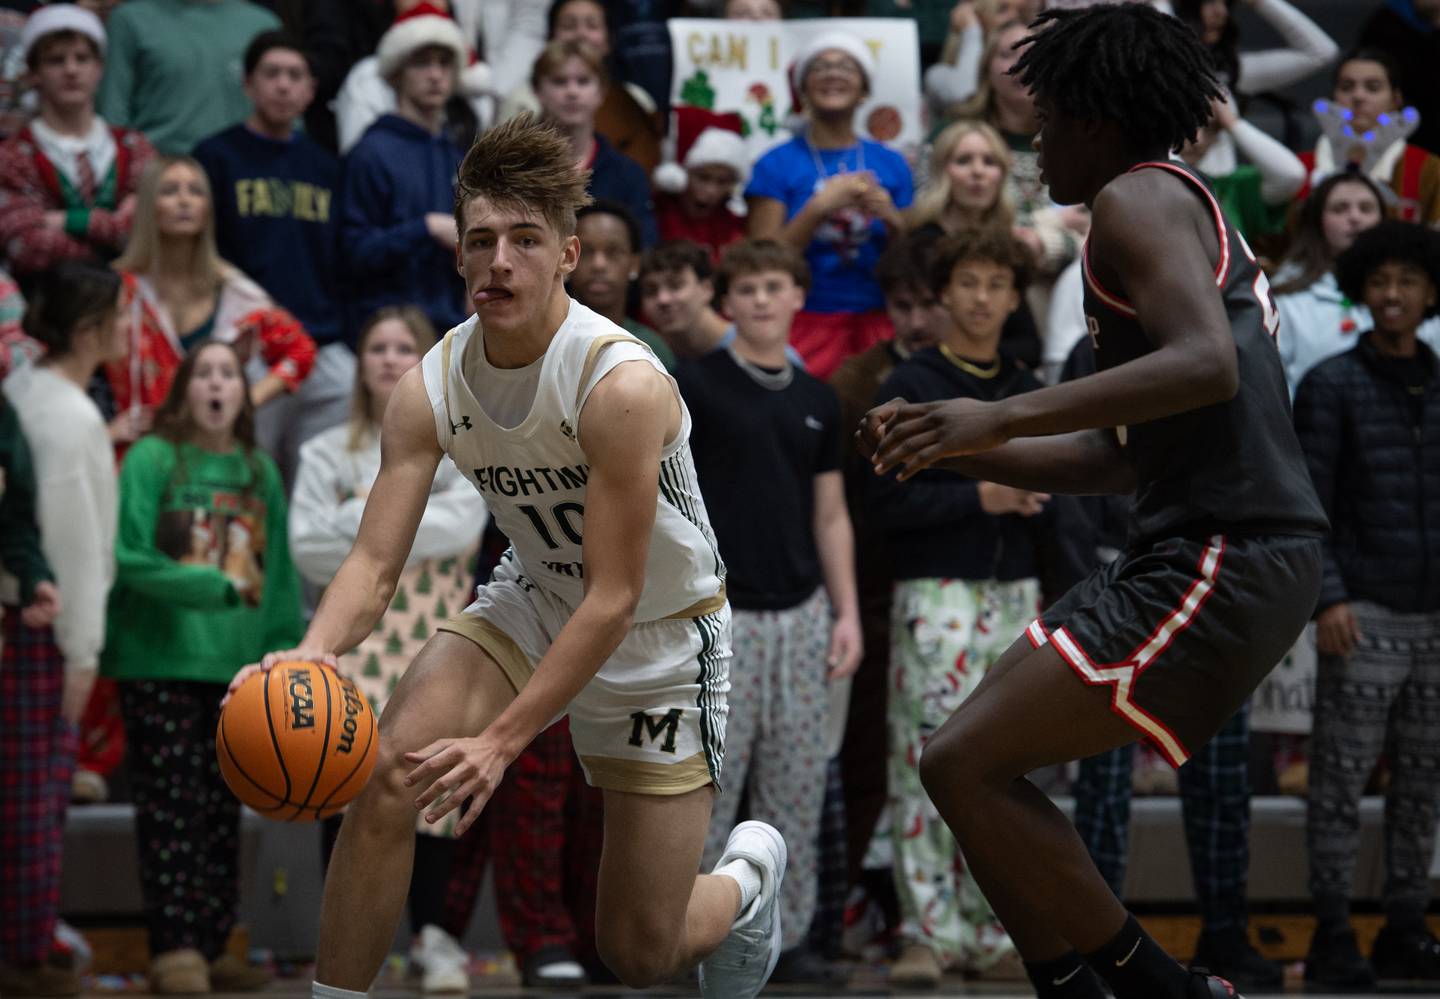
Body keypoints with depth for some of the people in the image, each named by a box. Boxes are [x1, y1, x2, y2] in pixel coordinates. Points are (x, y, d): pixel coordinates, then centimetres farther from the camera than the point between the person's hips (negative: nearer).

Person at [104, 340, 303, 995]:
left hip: (236, 669, 5)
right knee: (171, 811, -7)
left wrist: (286, 648, 5)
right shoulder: (152, 459, -3)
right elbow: (128, 557, -11)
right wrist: (207, 586, -19)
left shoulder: (260, 471, 12)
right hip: (161, 663, -5)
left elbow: (279, 572, 13)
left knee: (223, 813, 8)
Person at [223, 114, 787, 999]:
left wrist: (503, 739, -34)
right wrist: (316, 652, -40)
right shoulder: (432, 388, -15)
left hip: (661, 637, -4)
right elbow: (375, 562, -18)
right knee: (386, 776, -23)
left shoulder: (623, 384, -31)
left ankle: (749, 874, 36)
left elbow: (613, 599, -29)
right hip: (534, 604, 4)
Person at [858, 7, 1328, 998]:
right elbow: (1112, 458, 27)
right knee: (983, 755, 15)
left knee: (964, 765, -13)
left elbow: (1204, 366, -25)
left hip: (1219, 563, -10)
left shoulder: (1140, 199, -6)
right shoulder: (1192, 214, 25)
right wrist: (951, 446, 21)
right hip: (1188, 553, 10)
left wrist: (1002, 416, -25)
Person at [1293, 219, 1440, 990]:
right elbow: (1305, 504, -5)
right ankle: (1332, 937, -1)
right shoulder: (1332, 385, 0)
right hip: (1366, 614, -5)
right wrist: (1326, 599, -15)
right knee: (1341, 781, -4)